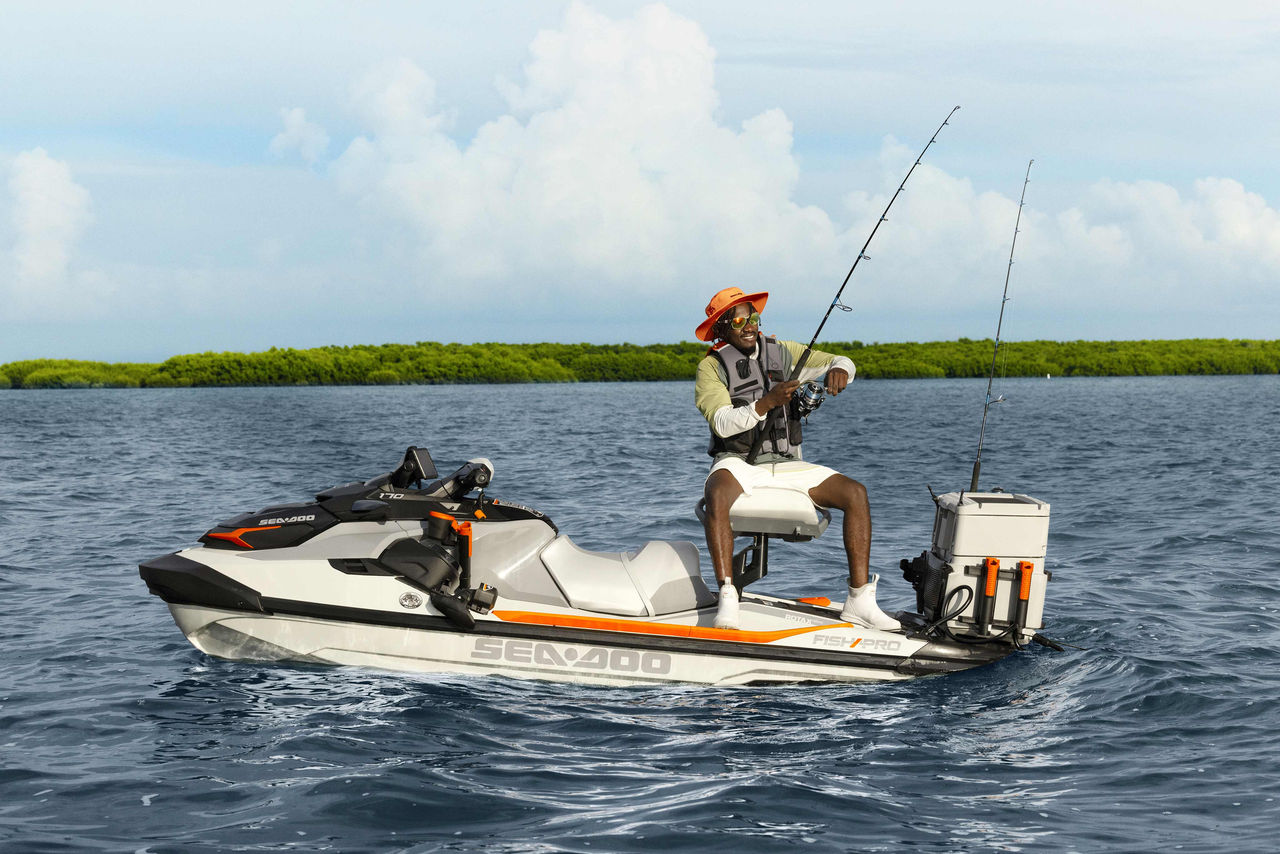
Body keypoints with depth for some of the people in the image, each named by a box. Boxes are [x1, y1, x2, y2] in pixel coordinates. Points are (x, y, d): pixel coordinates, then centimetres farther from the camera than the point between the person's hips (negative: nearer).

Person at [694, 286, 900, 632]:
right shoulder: (711, 367, -2)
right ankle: (727, 598, -41)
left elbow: (842, 363, 11)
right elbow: (722, 423, -16)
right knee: (717, 494, -39)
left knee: (854, 492, -16)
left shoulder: (782, 352, 11)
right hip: (738, 464, -4)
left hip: (786, 464, 4)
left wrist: (838, 370, -14)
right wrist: (766, 402, -30)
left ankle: (860, 600, -17)